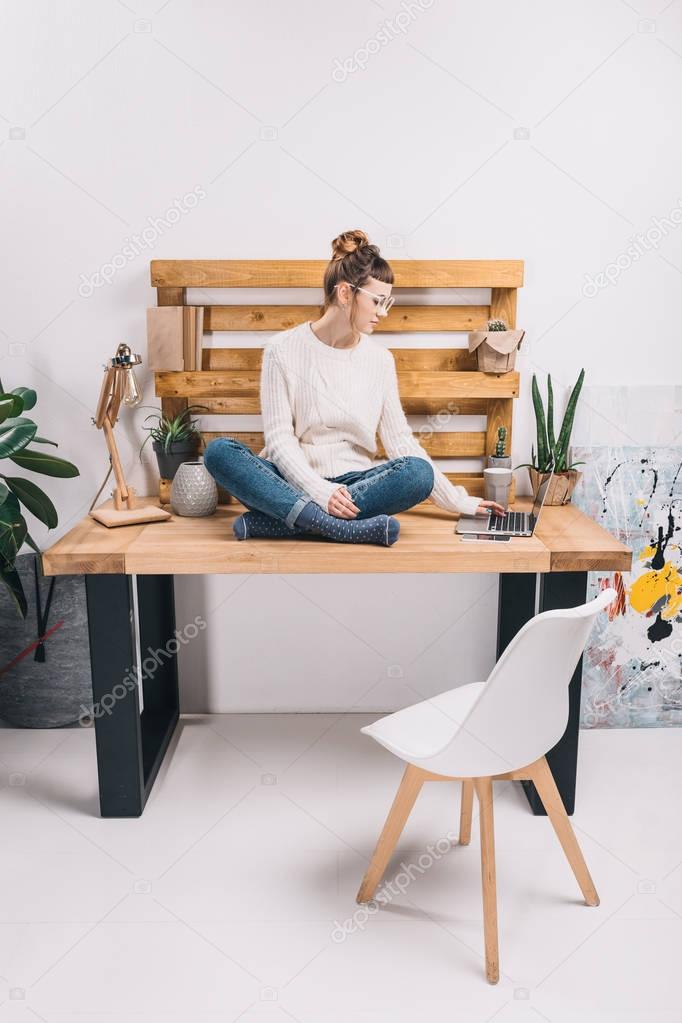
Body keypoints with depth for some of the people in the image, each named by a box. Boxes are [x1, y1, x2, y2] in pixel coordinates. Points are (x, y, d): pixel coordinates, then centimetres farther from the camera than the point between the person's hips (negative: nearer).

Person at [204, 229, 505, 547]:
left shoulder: (380, 359, 6)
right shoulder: (283, 349, -2)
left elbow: (400, 440, 7)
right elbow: (279, 436, -7)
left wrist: (459, 502, 2)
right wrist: (319, 490, -23)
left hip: (355, 485, 2)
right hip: (294, 483, -2)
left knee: (419, 472, -27)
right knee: (219, 450, -27)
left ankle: (267, 521, -28)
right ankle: (349, 530, -40)